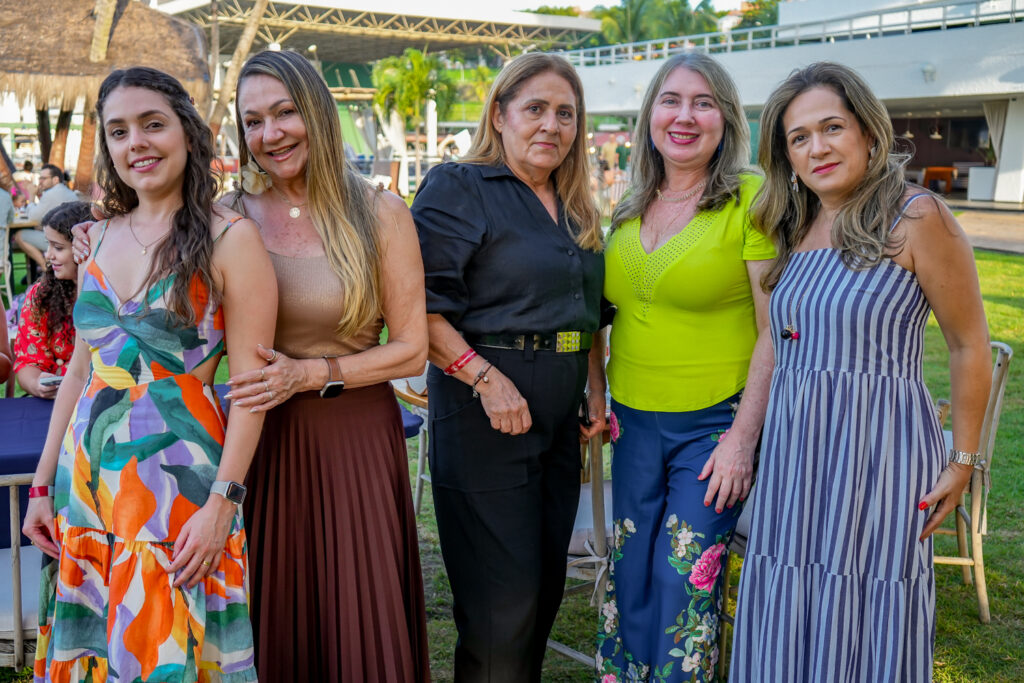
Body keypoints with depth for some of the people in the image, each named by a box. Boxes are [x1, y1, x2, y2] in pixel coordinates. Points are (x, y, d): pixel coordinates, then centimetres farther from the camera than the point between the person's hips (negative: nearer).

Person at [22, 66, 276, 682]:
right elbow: (81, 367, 14)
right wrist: (44, 483, 12)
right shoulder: (102, 238, 10)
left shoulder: (230, 238, -8)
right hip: (86, 469, 6)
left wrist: (223, 502, -17)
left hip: (177, 470, -6)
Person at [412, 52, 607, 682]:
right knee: (504, 602, -2)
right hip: (485, 412, -7)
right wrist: (485, 378, -22)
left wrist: (594, 385, 13)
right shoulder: (459, 188, -7)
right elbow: (419, 307, -16)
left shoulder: (577, 210, 16)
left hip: (559, 417, 7)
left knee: (546, 587, 14)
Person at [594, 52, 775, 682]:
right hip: (634, 419, 5)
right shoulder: (629, 209, 8)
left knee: (686, 584, 1)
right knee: (629, 579, 12)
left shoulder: (752, 199, -10)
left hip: (715, 422, -5)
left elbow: (776, 332, -12)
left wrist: (743, 438, -14)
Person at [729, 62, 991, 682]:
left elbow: (970, 346, -5)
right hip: (793, 451, 6)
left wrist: (963, 461, -3)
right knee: (787, 633, 12)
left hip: (878, 446, -6)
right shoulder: (793, 229, 9)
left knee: (864, 627, 5)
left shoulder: (917, 217, -9)